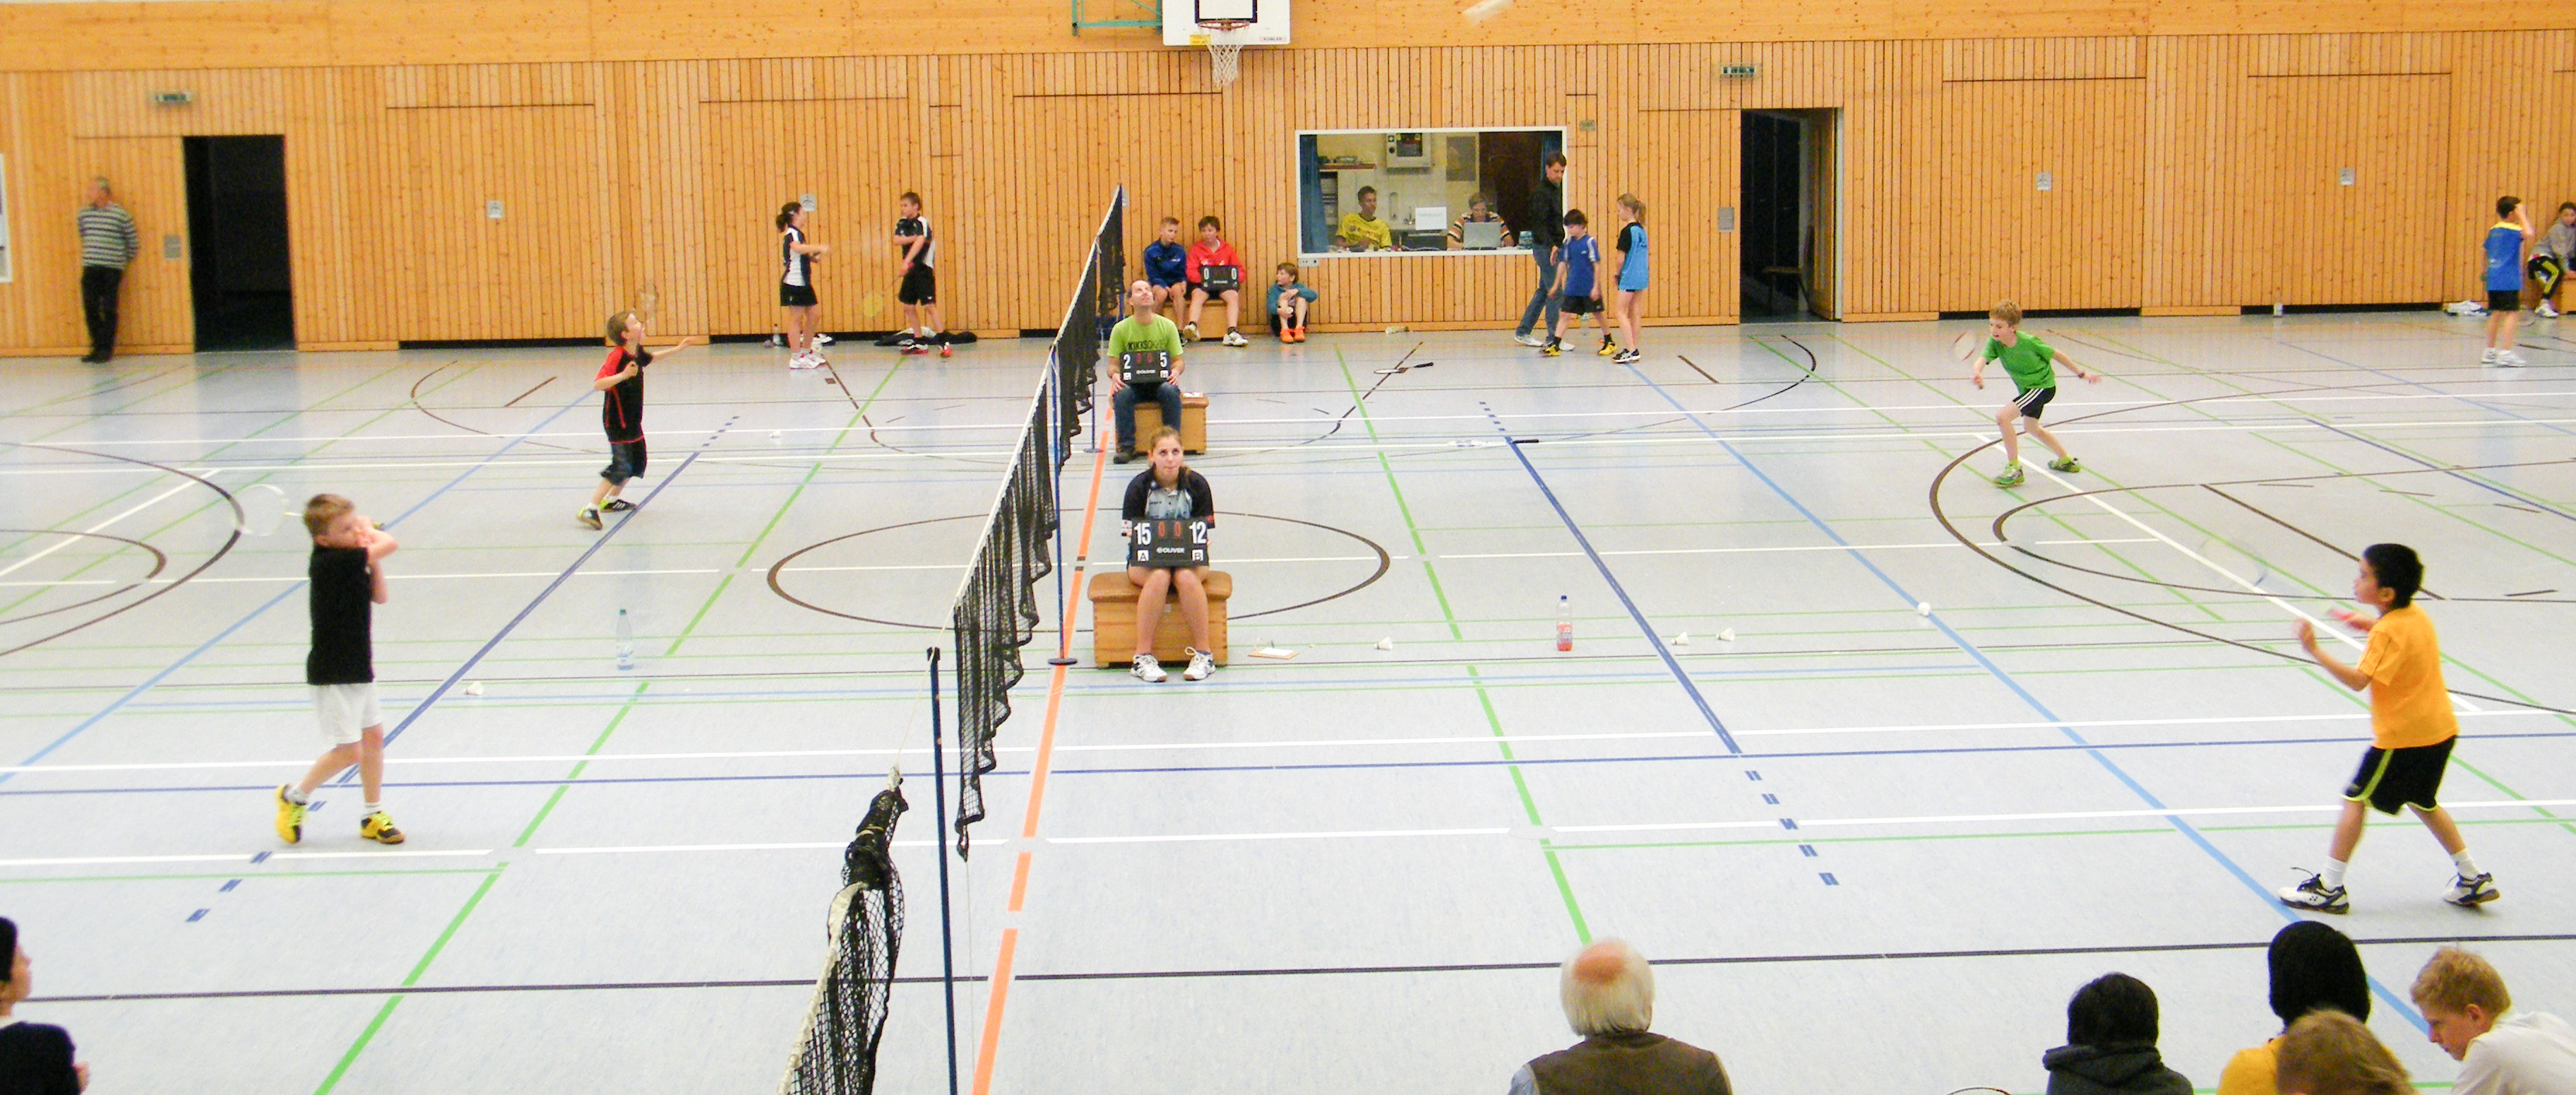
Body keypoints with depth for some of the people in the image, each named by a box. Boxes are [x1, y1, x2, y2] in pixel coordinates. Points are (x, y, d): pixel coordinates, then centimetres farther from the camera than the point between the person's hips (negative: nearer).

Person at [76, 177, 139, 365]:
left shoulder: (120, 214, -4)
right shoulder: (84, 212, 8)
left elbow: (133, 243, 5)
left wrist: (122, 260, 13)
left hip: (112, 270, -4)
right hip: (90, 268, 4)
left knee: (109, 310, -2)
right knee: (90, 309, 1)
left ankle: (106, 349, 6)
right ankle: (96, 347, 12)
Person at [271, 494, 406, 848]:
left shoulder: (351, 560, 3)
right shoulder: (329, 563, -24)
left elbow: (379, 596, 9)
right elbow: (390, 544, -26)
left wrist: (369, 547, -3)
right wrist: (372, 533, -4)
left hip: (357, 669, 9)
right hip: (333, 674, -9)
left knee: (373, 736, 13)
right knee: (349, 750, -6)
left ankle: (373, 814, 26)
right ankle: (294, 797, 17)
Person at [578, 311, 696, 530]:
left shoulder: (638, 353, 2)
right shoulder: (617, 356, -24)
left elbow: (651, 357, 28)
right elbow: (597, 385, -34)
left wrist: (677, 348, 31)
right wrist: (623, 375, -45)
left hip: (633, 420, 9)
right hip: (617, 421, -9)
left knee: (638, 461, 18)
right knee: (621, 467, -16)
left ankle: (611, 499, 34)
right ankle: (590, 509, -15)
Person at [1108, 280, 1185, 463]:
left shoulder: (1167, 326, 2)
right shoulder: (1120, 329, 1)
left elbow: (1178, 360, 5)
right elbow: (1113, 363, 2)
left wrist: (1176, 371, -19)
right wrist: (1114, 376, -22)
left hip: (1161, 381, 0)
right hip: (1131, 382, 0)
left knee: (1170, 391, -34)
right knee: (1122, 394, -34)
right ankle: (1127, 446, -23)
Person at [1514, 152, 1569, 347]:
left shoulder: (1556, 189, 14)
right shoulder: (1541, 192, -14)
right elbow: (1540, 224, -22)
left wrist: (1559, 244, 17)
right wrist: (1552, 246, -32)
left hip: (1554, 246, 9)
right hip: (1545, 247, -9)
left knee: (1544, 291, 14)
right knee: (1554, 292, -8)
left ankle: (1523, 332, 21)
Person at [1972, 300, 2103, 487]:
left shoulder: (2029, 342, -27)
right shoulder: (1995, 342, -16)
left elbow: (2056, 355, -13)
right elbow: (1982, 359, -35)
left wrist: (2082, 373, -3)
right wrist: (1977, 372, -60)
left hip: (2043, 386, -8)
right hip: (2028, 388, 8)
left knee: (2002, 416, -23)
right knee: (2031, 427, 31)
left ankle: (2014, 469, -15)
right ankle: (2067, 461, 52)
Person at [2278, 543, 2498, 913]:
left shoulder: (2389, 632, -21)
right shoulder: (2416, 615, 6)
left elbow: (2358, 680, -30)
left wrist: (2315, 651, -34)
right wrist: (2371, 626, 16)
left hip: (2403, 737, -9)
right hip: (2439, 729, 9)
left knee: (2356, 799, -1)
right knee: (2422, 802, 25)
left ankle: (2329, 888, 1)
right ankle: (2474, 880, 27)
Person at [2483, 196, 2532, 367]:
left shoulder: (2493, 231, 14)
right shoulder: (2513, 231, -10)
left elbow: (2487, 253, 26)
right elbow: (2528, 233, -31)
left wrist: (2486, 272, 40)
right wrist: (2522, 216, -17)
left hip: (2493, 280, 8)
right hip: (2508, 281, -8)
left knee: (2496, 313, 16)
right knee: (2512, 313, -7)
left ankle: (2490, 352, 20)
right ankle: (2505, 353, -14)